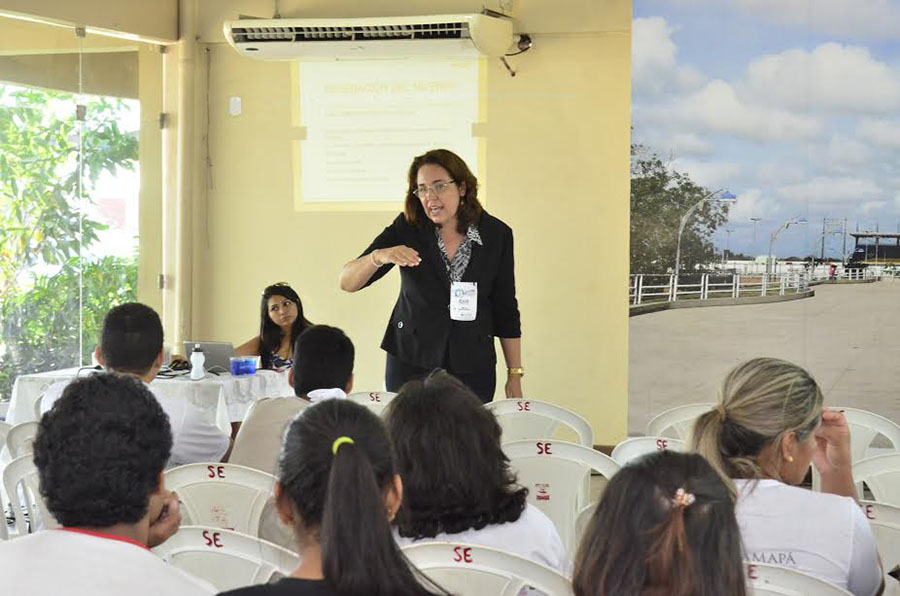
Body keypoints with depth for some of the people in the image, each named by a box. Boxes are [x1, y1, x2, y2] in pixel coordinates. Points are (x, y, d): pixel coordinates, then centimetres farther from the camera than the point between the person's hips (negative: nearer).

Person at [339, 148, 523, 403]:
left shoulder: (496, 234, -2)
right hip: (411, 362, 0)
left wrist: (514, 375, 5)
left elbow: (505, 310, 5)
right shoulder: (406, 229, -5)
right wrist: (379, 256, -29)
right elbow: (347, 283, -9)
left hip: (473, 370, 0)